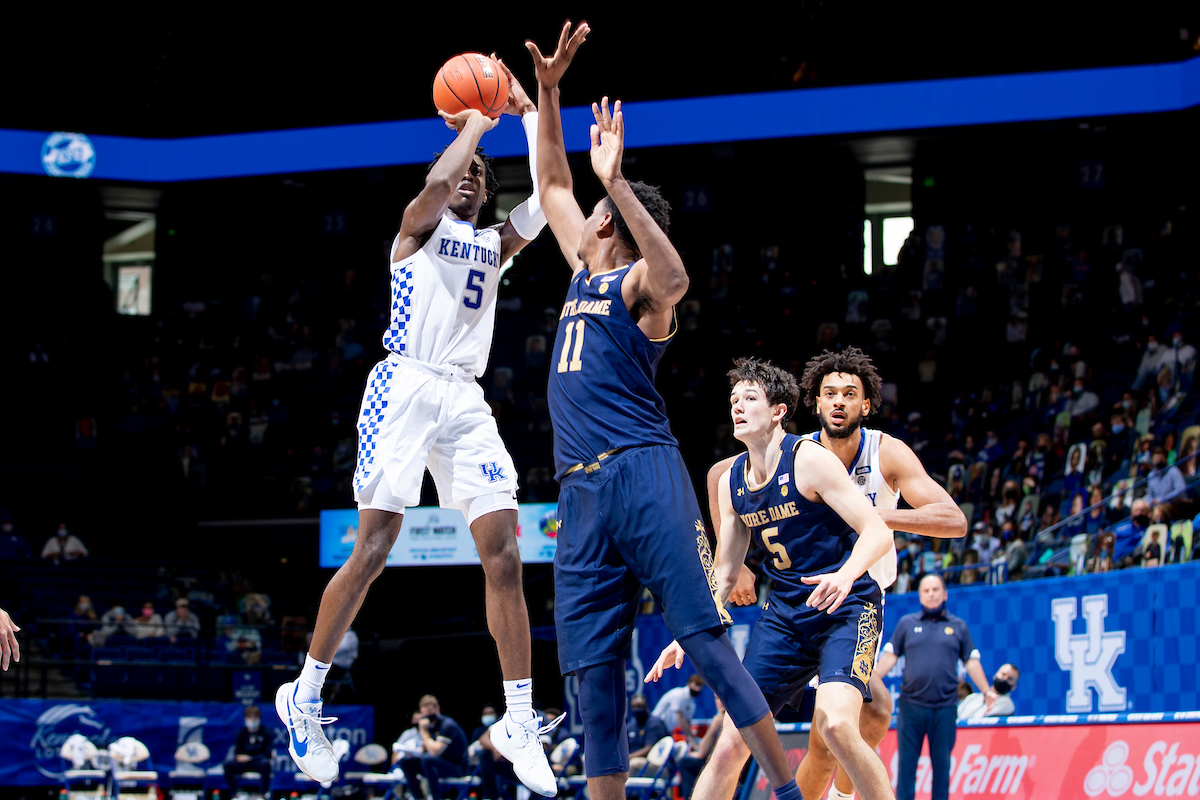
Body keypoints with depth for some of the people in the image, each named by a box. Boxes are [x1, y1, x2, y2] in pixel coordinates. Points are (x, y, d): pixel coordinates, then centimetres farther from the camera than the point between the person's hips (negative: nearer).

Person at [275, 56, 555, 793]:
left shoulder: (495, 246, 22)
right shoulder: (418, 228, 8)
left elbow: (546, 196, 8)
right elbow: (434, 182, -15)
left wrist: (528, 110, 8)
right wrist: (477, 123, -2)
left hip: (466, 400, 5)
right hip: (406, 387, -5)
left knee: (504, 555, -6)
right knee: (372, 552, -10)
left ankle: (520, 724, -4)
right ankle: (305, 696, 4)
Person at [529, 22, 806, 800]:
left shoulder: (639, 284, -1)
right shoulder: (585, 274, 22)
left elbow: (674, 276, -26)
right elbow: (553, 187, 33)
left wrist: (615, 182, -30)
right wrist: (548, 92, 25)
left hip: (642, 474, -8)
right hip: (583, 491, 8)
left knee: (707, 641, -14)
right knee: (596, 676, 3)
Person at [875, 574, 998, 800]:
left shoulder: (958, 627, 11)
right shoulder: (907, 623, 11)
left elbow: (971, 661, 12)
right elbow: (889, 657, 9)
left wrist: (986, 691, 5)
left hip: (945, 707, 0)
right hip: (911, 705, 0)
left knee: (942, 763, 2)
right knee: (906, 762, -1)